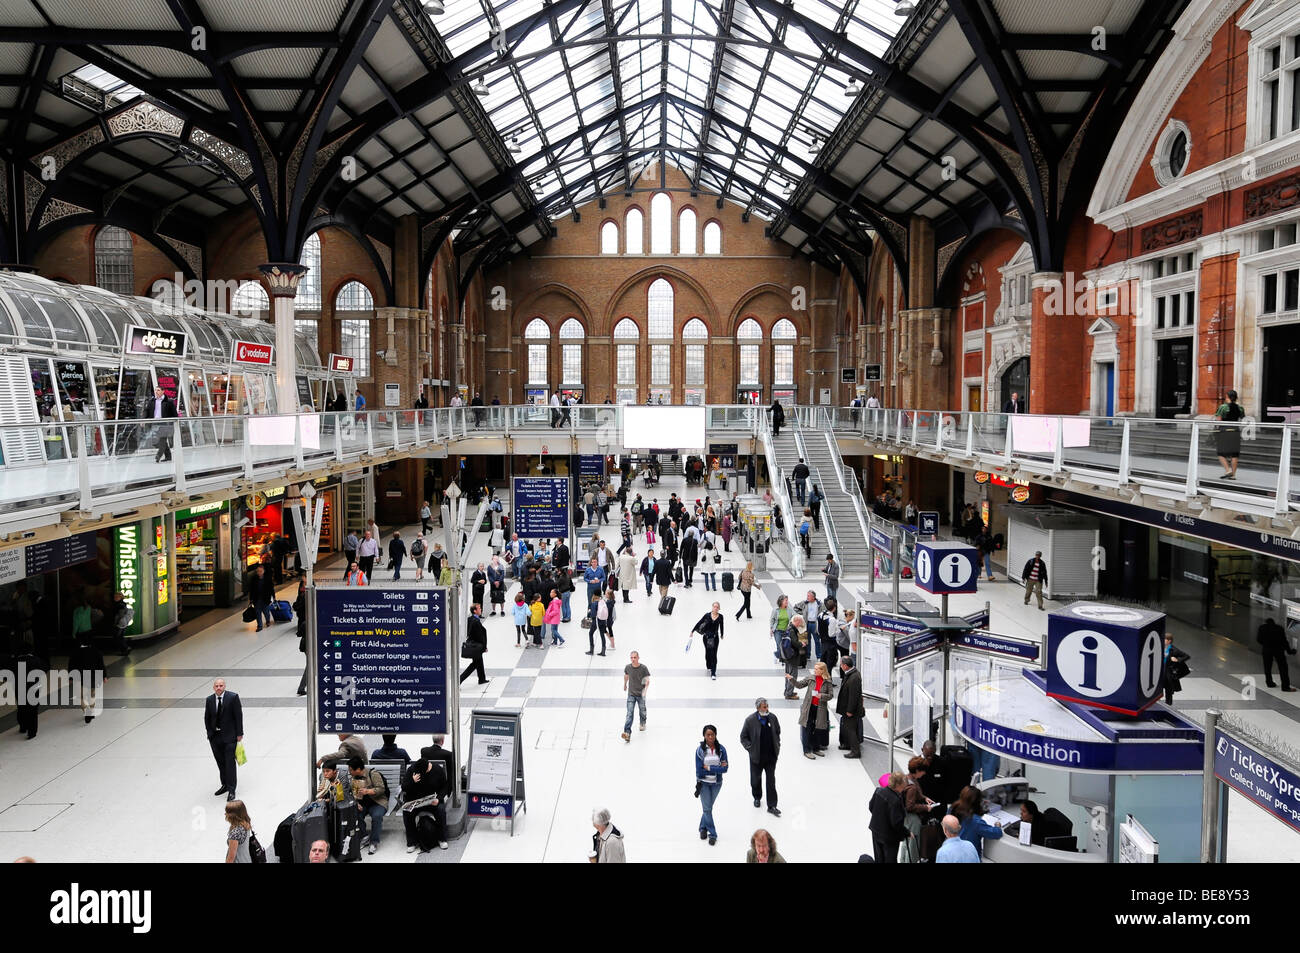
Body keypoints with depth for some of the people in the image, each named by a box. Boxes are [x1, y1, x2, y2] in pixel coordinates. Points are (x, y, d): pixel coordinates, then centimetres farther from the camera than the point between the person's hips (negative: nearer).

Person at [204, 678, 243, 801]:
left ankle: (231, 790, 4)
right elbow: (207, 718, 11)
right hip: (215, 737, 4)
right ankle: (225, 785, 28)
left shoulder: (233, 697, -9)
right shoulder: (209, 700, 3)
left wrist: (239, 734, -9)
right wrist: (210, 733, 5)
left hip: (229, 736, -4)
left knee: (230, 763, -3)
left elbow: (238, 716, -8)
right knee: (220, 762, 13)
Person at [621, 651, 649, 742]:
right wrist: (625, 685, 27)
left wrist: (645, 689, -27)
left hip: (641, 694, 0)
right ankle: (627, 733, -18)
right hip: (631, 694, 0)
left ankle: (643, 724, 49)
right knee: (629, 714, -10)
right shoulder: (628, 667, -8)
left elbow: (647, 680, -10)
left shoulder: (643, 668, -15)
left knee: (642, 711, 18)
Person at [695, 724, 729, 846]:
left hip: (716, 783, 2)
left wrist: (709, 768, -20)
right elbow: (699, 771, -17)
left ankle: (703, 828, 38)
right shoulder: (700, 750, -15)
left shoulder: (721, 749, -10)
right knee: (707, 808, 1)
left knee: (709, 807, 16)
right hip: (703, 783, -2)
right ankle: (712, 834, 14)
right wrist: (717, 769, -18)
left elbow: (725, 769, -14)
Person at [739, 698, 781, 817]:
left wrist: (777, 746, 6)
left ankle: (772, 806, 13)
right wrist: (750, 748, -11)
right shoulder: (750, 720, -17)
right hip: (756, 757, -2)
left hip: (771, 756, 2)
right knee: (756, 779, 17)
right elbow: (743, 737, -6)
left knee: (771, 780, 5)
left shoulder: (772, 717, -8)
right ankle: (757, 798, 44)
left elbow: (777, 732, 10)